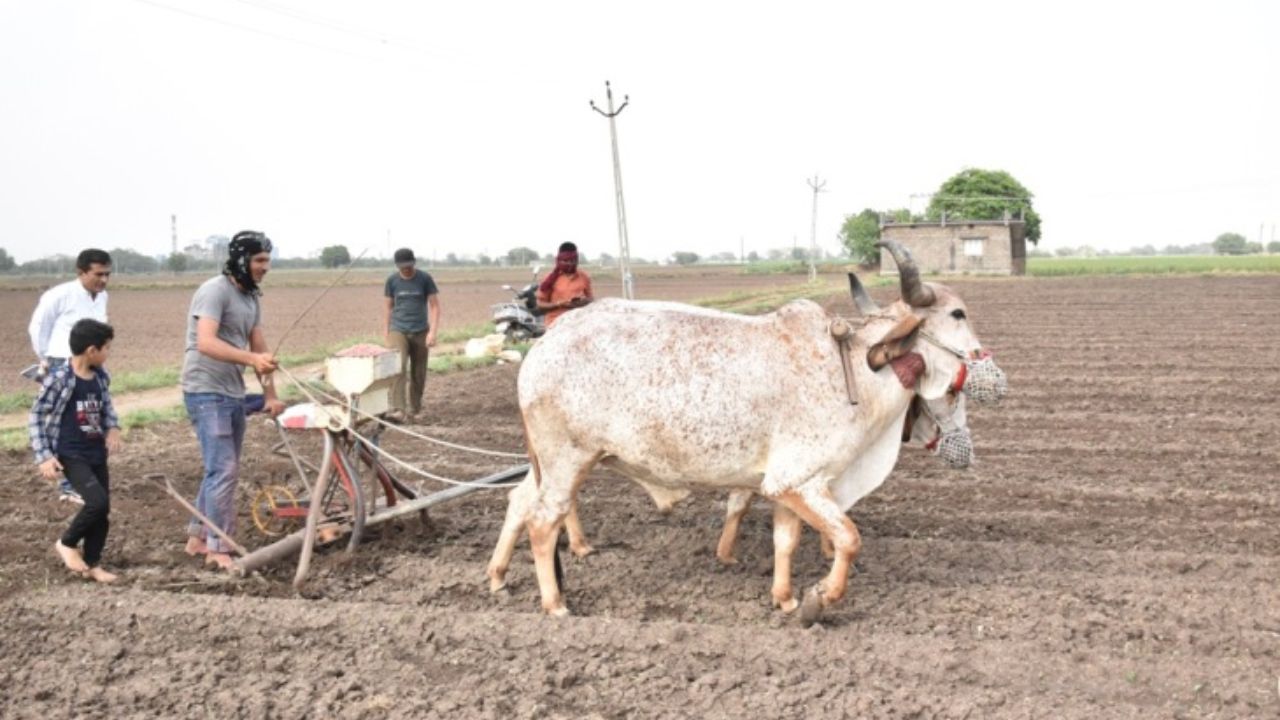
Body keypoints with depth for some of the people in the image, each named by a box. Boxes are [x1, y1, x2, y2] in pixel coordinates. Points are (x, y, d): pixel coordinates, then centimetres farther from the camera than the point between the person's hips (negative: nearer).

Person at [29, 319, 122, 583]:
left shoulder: (101, 377, 3)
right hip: (70, 456, -7)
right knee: (97, 501, -20)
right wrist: (44, 455, -15)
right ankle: (67, 543, 5)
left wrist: (113, 429, -1)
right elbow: (36, 417, -11)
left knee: (104, 511, 7)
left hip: (96, 454, 7)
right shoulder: (59, 378, -16)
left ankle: (93, 564, 23)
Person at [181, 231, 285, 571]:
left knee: (221, 469, 14)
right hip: (207, 393, -9)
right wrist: (252, 359, -40)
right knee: (224, 470, -12)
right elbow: (206, 343, -28)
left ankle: (197, 537, 25)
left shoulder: (251, 298, 13)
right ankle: (218, 548, -5)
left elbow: (259, 346, 17)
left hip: (234, 394, 9)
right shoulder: (215, 291, -16)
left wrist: (271, 395, 13)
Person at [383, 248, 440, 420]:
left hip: (420, 332, 1)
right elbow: (388, 307, 10)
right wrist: (386, 333, 10)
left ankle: (414, 408, 20)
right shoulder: (392, 280, 1)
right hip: (398, 330, -1)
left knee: (418, 373, 5)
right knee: (398, 368, -17)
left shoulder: (424, 279, -2)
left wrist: (432, 331, -11)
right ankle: (397, 409, -22)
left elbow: (434, 305, -2)